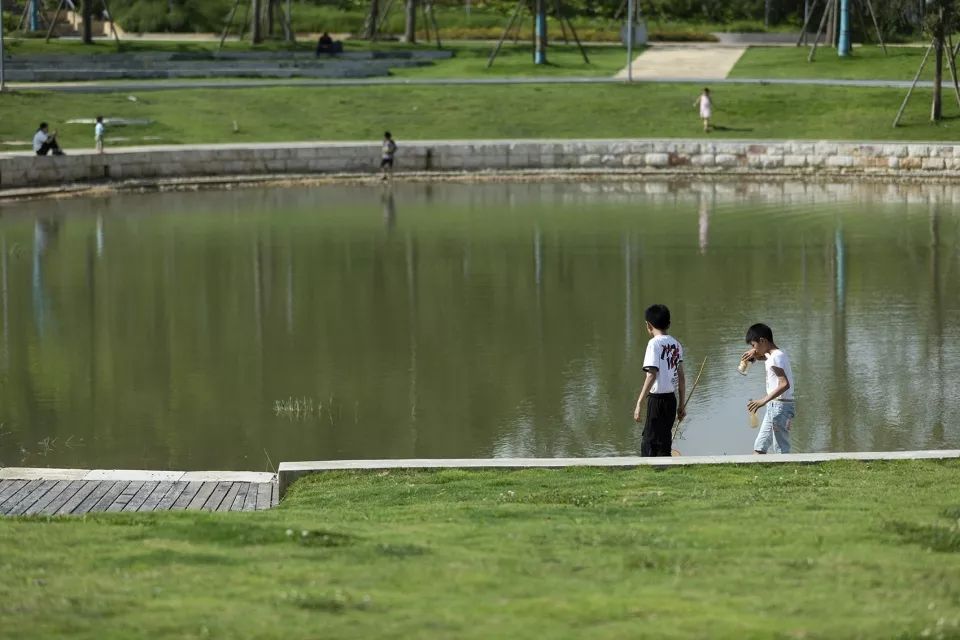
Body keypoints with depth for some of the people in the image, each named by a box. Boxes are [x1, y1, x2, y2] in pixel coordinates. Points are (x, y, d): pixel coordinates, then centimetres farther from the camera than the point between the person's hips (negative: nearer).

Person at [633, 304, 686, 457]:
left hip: (657, 399, -7)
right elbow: (681, 377, 12)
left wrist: (639, 404, -18)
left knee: (648, 444, -4)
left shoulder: (654, 343, -12)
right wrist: (682, 405, 20)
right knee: (665, 443, 15)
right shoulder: (676, 344, 9)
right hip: (671, 399, 7)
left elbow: (652, 376, -18)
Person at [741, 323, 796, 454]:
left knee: (781, 450, -8)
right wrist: (752, 355, 11)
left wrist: (763, 401, -32)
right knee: (759, 447, 12)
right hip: (774, 407, 10)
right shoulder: (777, 354, 13)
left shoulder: (775, 357, -17)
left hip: (780, 406, -10)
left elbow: (785, 384, -29)